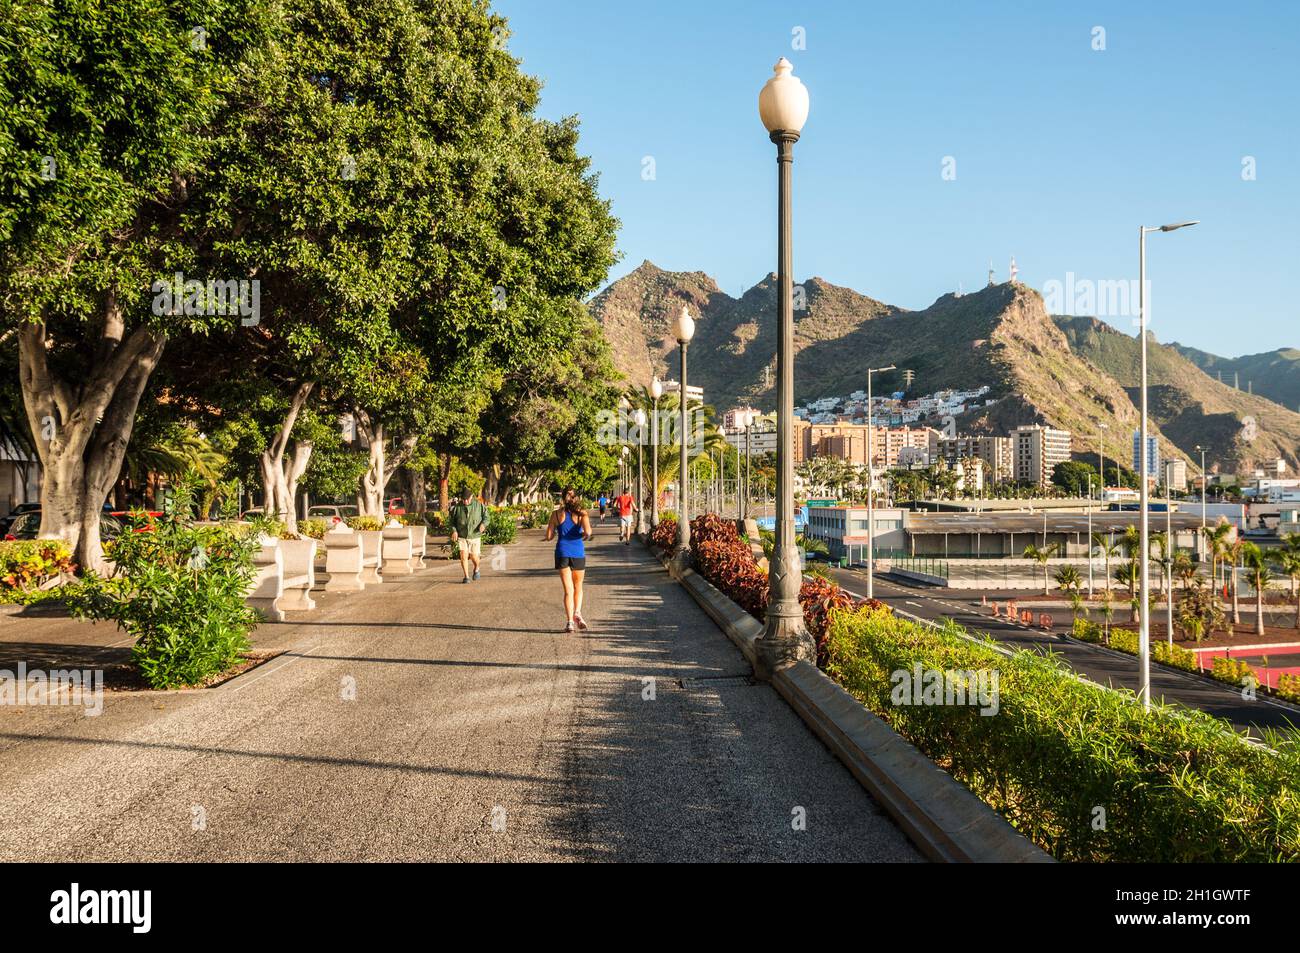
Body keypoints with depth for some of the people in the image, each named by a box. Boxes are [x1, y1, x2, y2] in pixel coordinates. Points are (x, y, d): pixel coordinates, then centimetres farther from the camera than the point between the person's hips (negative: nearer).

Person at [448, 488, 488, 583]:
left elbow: (486, 516, 2)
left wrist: (483, 524, -18)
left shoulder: (479, 505, -3)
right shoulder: (457, 507, -2)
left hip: (475, 536, 0)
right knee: (463, 555, -10)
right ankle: (466, 576, 2)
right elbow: (452, 520, 7)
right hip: (461, 536, 1)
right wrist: (454, 530, -8)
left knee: (474, 557, 2)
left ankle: (476, 569, 35)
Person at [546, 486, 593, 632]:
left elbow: (549, 536, 1)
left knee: (568, 589, 3)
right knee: (578, 587, 18)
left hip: (562, 553, 0)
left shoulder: (556, 514, 1)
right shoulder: (581, 513, -3)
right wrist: (585, 536, 4)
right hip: (578, 553, 0)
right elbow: (588, 531, -18)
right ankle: (577, 612, -4)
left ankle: (569, 621, -7)